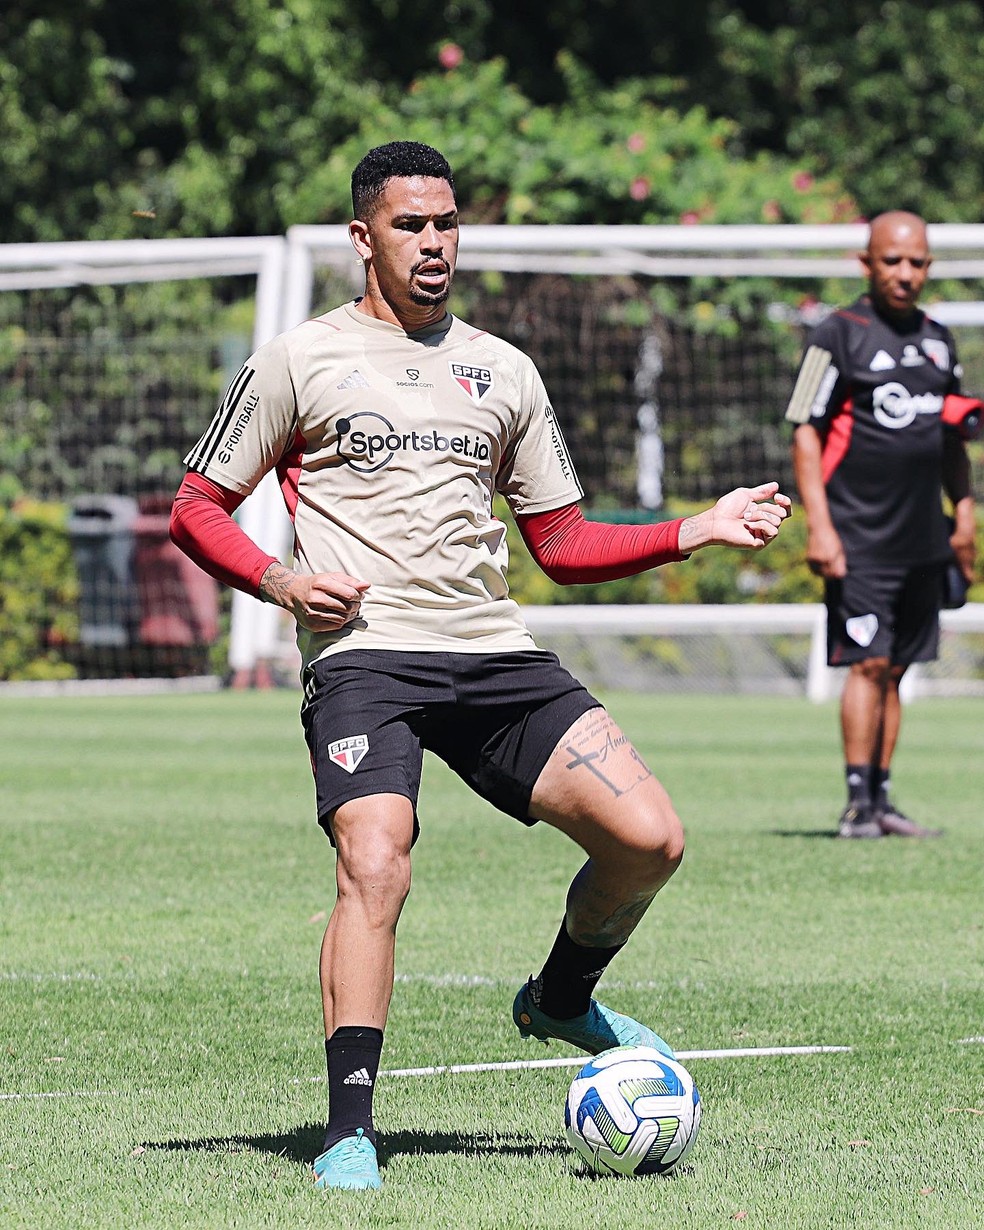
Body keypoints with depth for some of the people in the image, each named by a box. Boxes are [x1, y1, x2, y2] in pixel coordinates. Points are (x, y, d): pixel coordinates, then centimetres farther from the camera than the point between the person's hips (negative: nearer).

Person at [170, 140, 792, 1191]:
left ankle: (560, 1002, 20)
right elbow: (197, 510, 9)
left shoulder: (503, 373, 20)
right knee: (375, 867, -27)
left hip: (495, 655, 4)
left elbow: (564, 546, 22)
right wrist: (281, 581, -9)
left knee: (649, 838, -10)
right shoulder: (299, 362, 7)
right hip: (362, 654, -4)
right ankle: (348, 1133, -20)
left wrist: (697, 532, 9)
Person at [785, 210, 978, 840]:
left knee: (897, 669, 8)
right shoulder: (839, 335, -4)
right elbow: (805, 433, -7)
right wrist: (819, 524, -14)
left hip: (923, 539, 6)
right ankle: (858, 804, -8)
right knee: (869, 664, -10)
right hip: (860, 541, -6)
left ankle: (881, 800, 12)